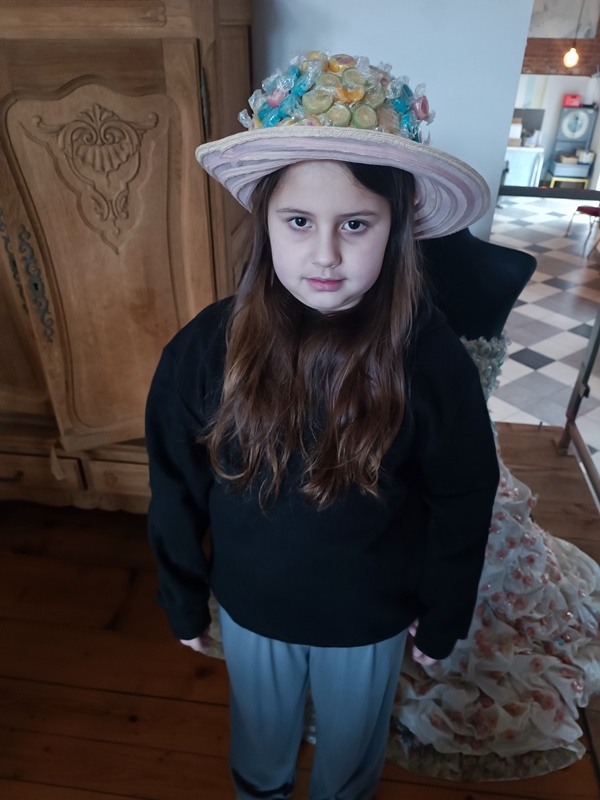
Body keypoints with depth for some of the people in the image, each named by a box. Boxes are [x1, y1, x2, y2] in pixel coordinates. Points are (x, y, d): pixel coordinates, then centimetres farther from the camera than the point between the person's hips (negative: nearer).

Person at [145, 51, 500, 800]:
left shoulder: (432, 360, -24)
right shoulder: (206, 346, -22)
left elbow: (461, 507, -11)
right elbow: (176, 488, -9)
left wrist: (442, 619, 0)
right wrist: (183, 600, 2)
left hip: (371, 619, 0)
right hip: (248, 608, 1)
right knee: (261, 733, 32)